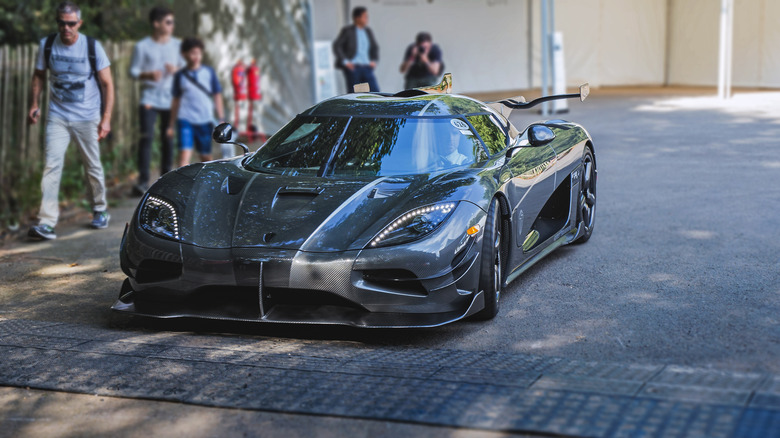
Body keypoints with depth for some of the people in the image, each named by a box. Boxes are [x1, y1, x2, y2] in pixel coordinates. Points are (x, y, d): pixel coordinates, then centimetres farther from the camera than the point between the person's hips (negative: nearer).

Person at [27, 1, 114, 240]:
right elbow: (38, 76, 14)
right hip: (57, 117, 1)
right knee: (52, 166, -11)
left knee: (93, 167, 9)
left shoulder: (92, 47, -6)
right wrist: (34, 105, 2)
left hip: (87, 118, -1)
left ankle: (100, 211, 31)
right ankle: (46, 222, -14)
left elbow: (107, 84, -2)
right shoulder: (47, 45, 0)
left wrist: (106, 118, -7)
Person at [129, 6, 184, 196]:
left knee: (168, 139, 4)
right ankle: (143, 181, -8)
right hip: (150, 98, -3)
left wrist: (177, 70, -9)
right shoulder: (142, 46, 0)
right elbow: (133, 71, 2)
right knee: (146, 137, -11)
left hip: (170, 99, 3)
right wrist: (148, 75, -17)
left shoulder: (177, 45, 8)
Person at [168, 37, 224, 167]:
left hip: (205, 121, 2)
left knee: (206, 157, 11)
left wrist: (220, 118, 3)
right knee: (184, 154, -17)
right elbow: (176, 100, 11)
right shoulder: (180, 75, 4)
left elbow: (217, 95, 8)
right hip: (185, 119, -1)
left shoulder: (209, 72, 4)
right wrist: (171, 125, 13)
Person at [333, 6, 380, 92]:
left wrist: (374, 61, 8)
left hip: (366, 68, 5)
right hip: (353, 68, -4)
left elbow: (375, 48, 24)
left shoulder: (368, 32, 12)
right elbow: (336, 46, -5)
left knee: (375, 91, -9)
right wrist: (345, 62, -12)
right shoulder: (347, 31, -2)